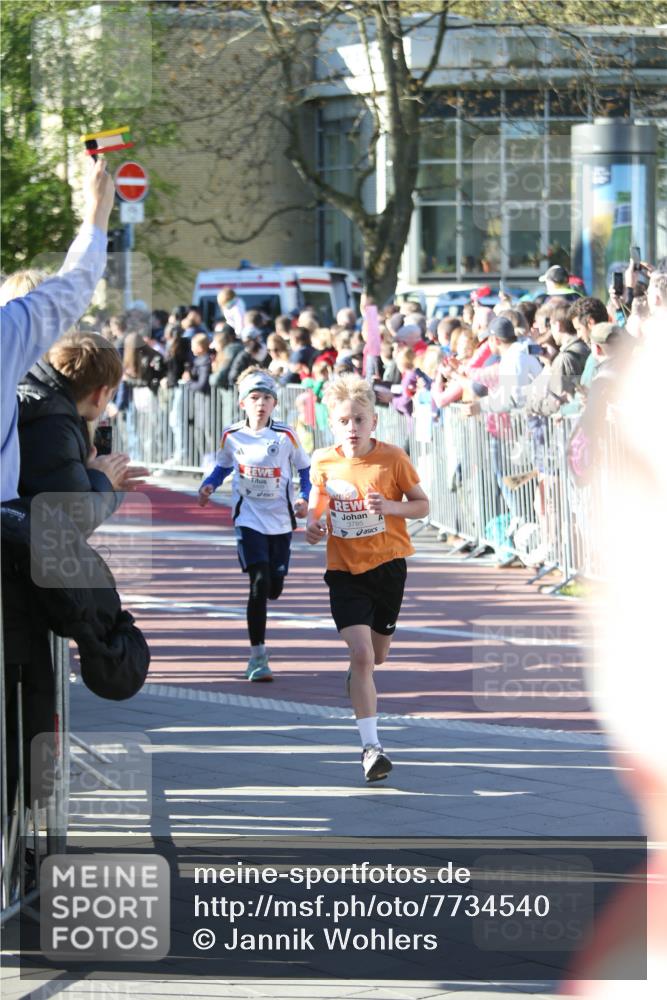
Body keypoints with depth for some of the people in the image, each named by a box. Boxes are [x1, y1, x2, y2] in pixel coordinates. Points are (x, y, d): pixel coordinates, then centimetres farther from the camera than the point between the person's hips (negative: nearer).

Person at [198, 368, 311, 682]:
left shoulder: (285, 436, -7)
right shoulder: (232, 436, -3)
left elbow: (305, 469, 5)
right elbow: (223, 467, 13)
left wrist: (305, 498, -11)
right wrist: (208, 486, -5)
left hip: (280, 522, 1)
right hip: (249, 520, -1)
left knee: (274, 588, 5)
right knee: (259, 582, -15)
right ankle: (257, 656, -9)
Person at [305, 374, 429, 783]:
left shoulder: (393, 458, -9)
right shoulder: (323, 463, -4)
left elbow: (422, 504, -1)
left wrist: (391, 506, -21)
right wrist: (313, 524, -8)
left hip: (388, 565, 1)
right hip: (345, 570, -1)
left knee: (376, 655, 14)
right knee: (360, 652, -16)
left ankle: (359, 677, 54)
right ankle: (370, 745, -15)